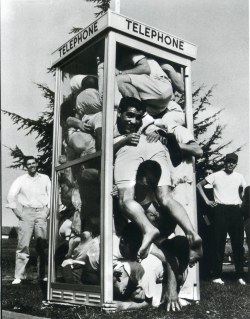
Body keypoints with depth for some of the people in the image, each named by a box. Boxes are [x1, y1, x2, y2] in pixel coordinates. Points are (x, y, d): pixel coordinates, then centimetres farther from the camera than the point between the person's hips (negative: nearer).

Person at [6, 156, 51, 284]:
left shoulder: (45, 178, 12)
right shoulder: (21, 180, 7)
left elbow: (51, 194, 12)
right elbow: (11, 196, 2)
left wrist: (48, 210, 3)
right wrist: (17, 211, -3)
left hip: (41, 213, 1)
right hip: (26, 213, -1)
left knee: (42, 244, -1)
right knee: (23, 245, -6)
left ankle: (43, 274, 8)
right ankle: (19, 276, -2)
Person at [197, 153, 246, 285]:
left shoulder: (239, 177, 11)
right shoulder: (216, 176, 1)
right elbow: (199, 185, 4)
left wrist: (241, 202, 13)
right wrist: (207, 200, -3)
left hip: (236, 211, 3)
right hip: (221, 210, -3)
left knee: (238, 243, 3)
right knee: (219, 243, -2)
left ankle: (240, 276, 11)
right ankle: (217, 276, 3)